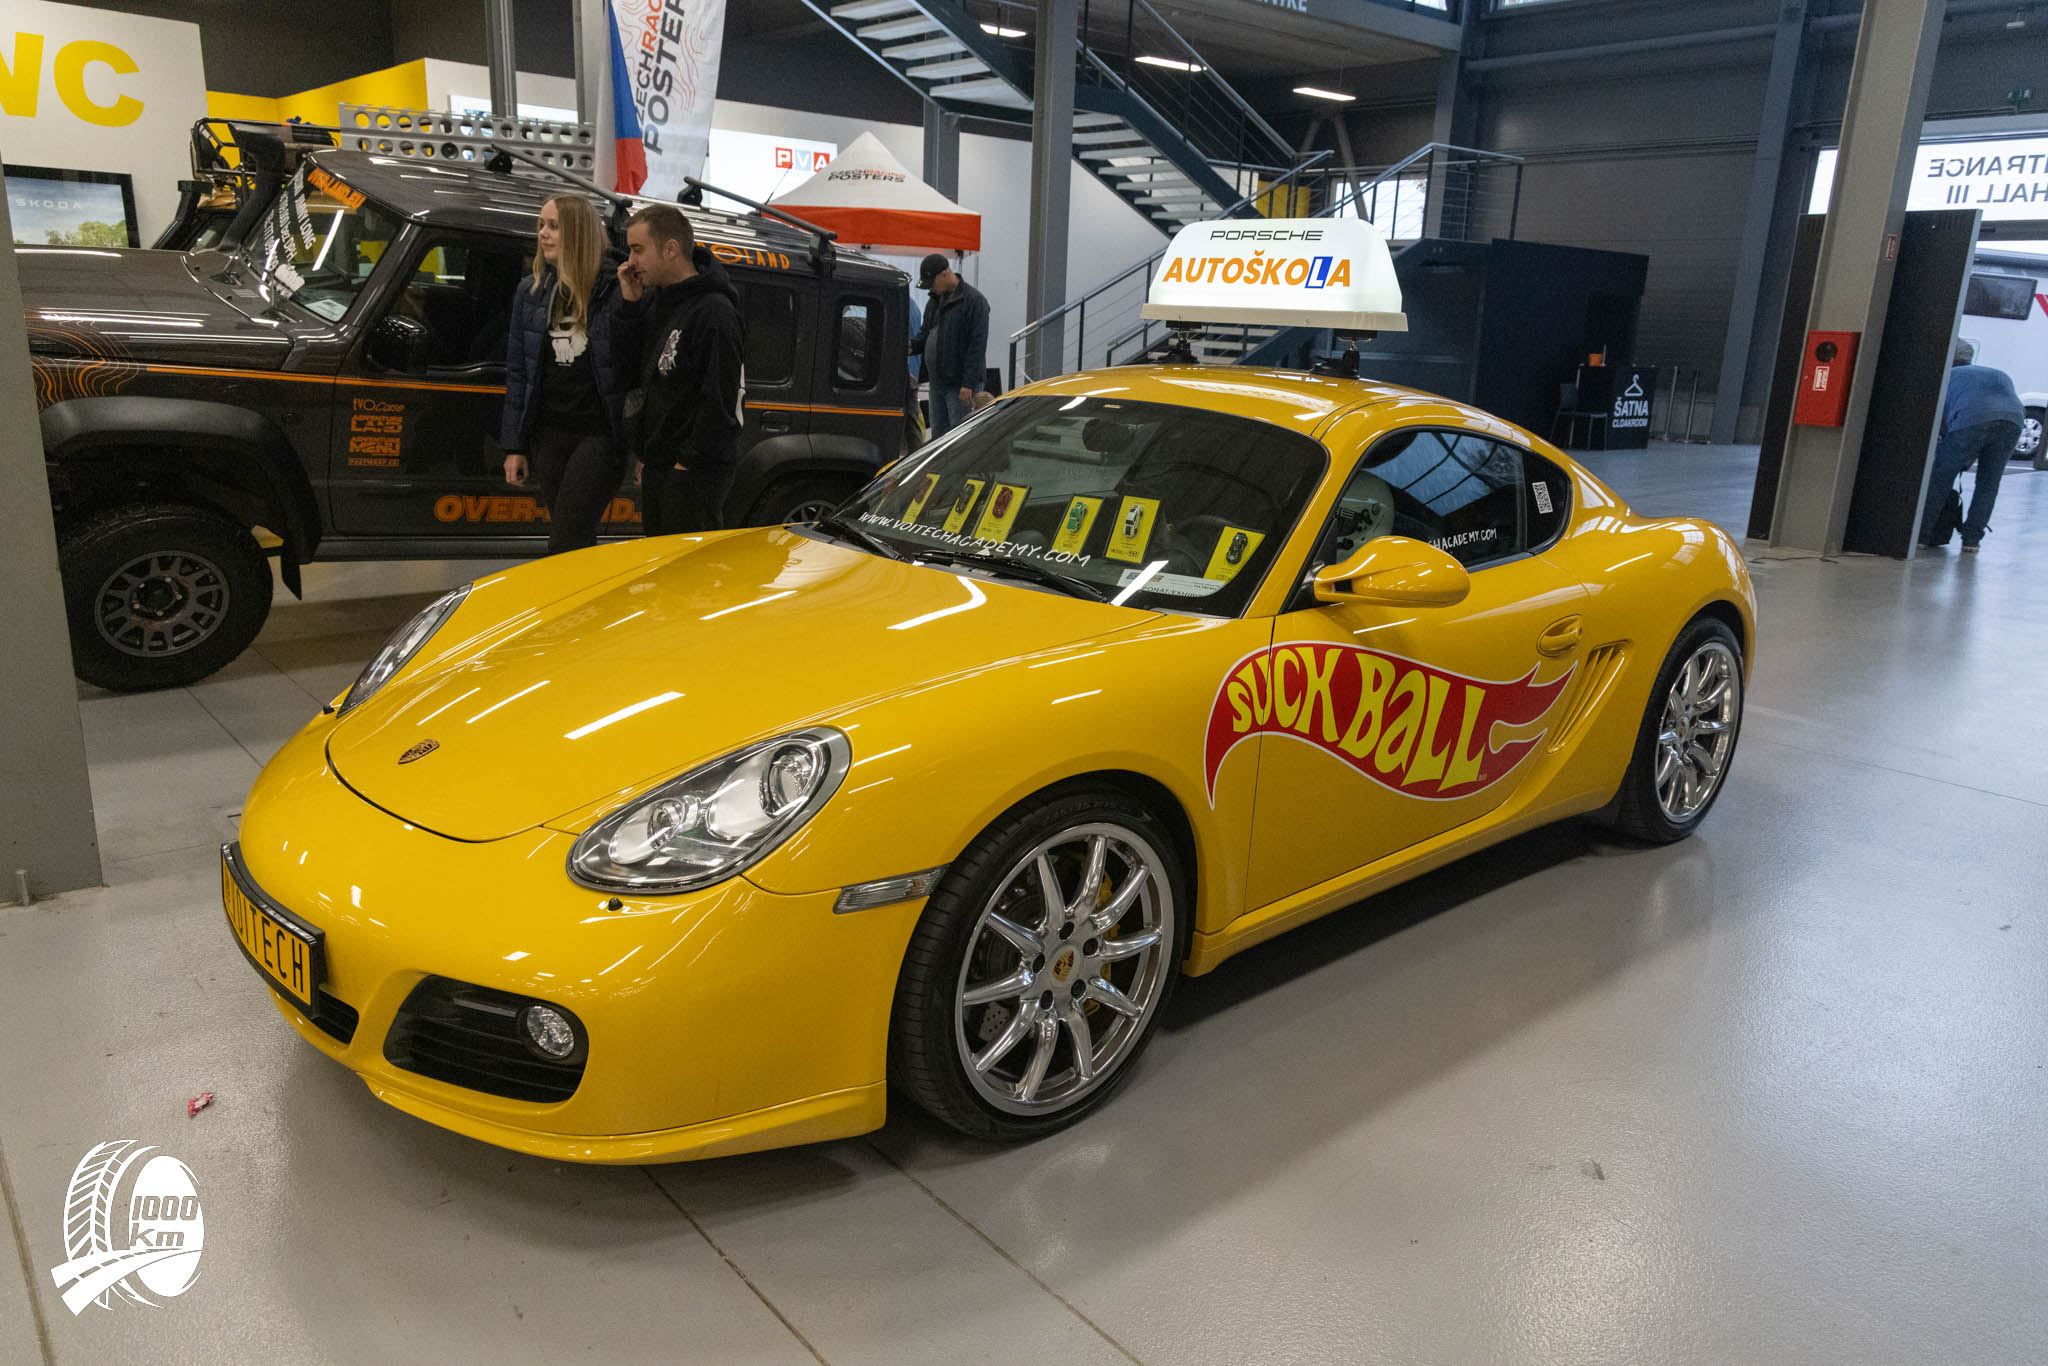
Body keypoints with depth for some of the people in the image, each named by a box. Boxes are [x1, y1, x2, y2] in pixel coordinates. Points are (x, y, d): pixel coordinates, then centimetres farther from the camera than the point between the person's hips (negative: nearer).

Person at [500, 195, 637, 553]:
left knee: (565, 546, -11)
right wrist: (514, 447, 10)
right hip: (548, 435, 5)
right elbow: (516, 373, 12)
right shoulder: (530, 293, 9)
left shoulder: (615, 293, -6)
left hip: (599, 434, -5)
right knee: (577, 544, 11)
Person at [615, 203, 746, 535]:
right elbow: (641, 368, 11)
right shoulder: (655, 299, 11)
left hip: (696, 472, -9)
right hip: (657, 465, 9)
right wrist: (632, 304, 1)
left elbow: (722, 401, -20)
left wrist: (687, 462, -17)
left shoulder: (714, 312, -17)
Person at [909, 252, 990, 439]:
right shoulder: (936, 299, 15)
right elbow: (926, 333, 25)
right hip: (937, 382, 8)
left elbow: (977, 345, -16)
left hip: (959, 384, -8)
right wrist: (913, 346, 1)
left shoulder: (974, 300, -11)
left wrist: (969, 383, -21)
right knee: (938, 434, 12)